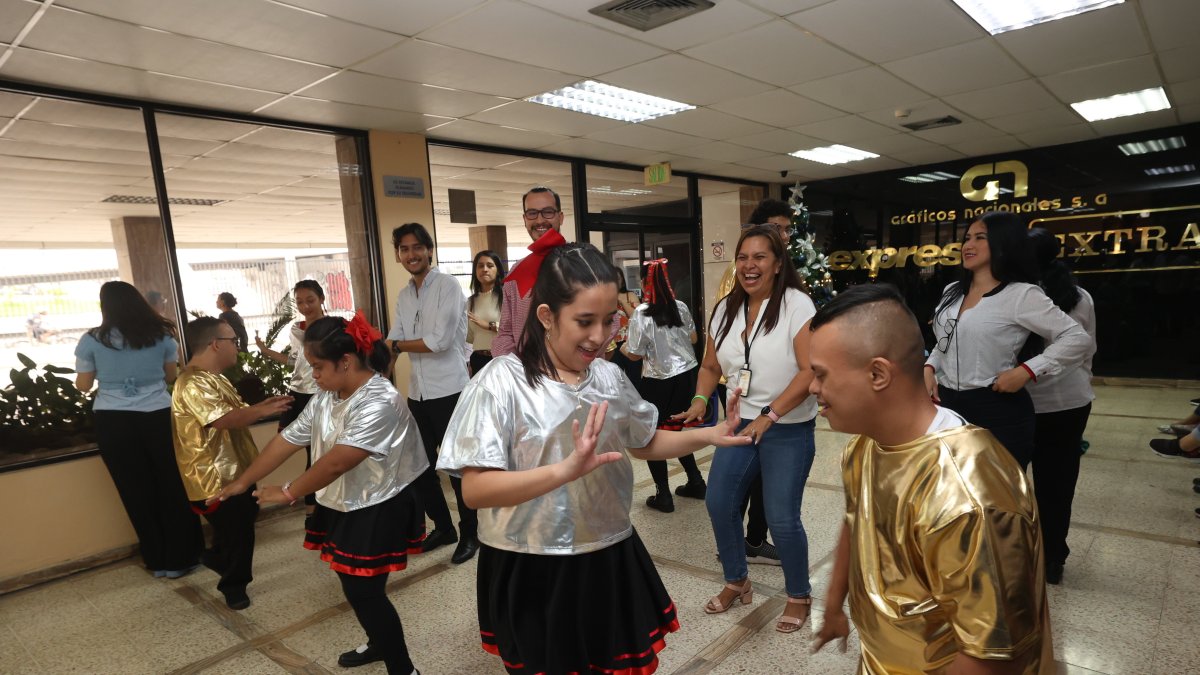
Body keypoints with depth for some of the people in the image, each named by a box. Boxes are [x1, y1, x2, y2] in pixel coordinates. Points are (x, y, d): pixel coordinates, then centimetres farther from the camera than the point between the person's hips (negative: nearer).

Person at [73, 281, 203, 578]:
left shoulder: (91, 340, -2)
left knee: (137, 492, 10)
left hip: (113, 421, 0)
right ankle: (180, 558, 19)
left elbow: (83, 385, 7)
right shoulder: (161, 335, 1)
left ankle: (158, 561, 23)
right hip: (158, 417, 0)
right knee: (173, 488, 10)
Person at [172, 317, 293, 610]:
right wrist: (266, 409, -25)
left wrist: (264, 404, -3)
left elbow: (238, 412, 14)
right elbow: (226, 419, -34)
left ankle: (217, 557, 48)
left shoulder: (215, 378, 10)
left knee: (243, 522, 26)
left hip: (235, 469, 10)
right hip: (216, 477, -10)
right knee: (238, 532, 3)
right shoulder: (192, 384, -25)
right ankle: (234, 585, 23)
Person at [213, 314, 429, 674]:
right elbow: (286, 441, 8)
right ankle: (379, 644, 44)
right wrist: (242, 483, 11)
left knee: (365, 592, -3)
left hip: (378, 511, -8)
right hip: (341, 507, 9)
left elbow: (337, 461, -28)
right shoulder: (325, 399, 2)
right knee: (355, 587, 20)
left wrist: (288, 493, -17)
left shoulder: (380, 402, -27)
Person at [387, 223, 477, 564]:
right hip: (417, 393, 7)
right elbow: (392, 342, 11)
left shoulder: (447, 286, -10)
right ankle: (442, 526, 36)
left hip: (448, 391, -7)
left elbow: (440, 340, -19)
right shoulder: (403, 296, 13)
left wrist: (398, 345, -5)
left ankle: (469, 533, 22)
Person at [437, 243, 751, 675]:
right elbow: (474, 490, -24)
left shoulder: (610, 376, -1)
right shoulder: (502, 382, -18)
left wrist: (708, 435, -1)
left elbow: (645, 444, 14)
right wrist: (565, 470, -37)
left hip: (609, 561, 5)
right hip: (532, 574, -4)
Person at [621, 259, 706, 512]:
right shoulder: (681, 307, 1)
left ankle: (663, 495, 11)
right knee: (675, 430, 19)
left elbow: (635, 354, -11)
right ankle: (696, 482, 27)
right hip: (687, 374, 6)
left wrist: (621, 347, 9)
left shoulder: (641, 313, -15)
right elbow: (693, 338, 15)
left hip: (659, 382, -6)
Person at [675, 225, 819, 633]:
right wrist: (700, 400, -6)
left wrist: (769, 416, -25)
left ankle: (799, 596, 26)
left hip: (787, 429, -6)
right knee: (719, 504, 7)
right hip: (740, 424, 6)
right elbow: (711, 366, 12)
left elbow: (810, 370, -20)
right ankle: (736, 582, 32)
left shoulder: (796, 305, -13)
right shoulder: (726, 308, 5)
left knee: (782, 519, -2)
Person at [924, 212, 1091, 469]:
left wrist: (1025, 371, -18)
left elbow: (1078, 340, -11)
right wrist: (929, 368, 3)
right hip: (948, 406, 6)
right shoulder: (952, 291, 11)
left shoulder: (1021, 295, -9)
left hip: (997, 410, -6)